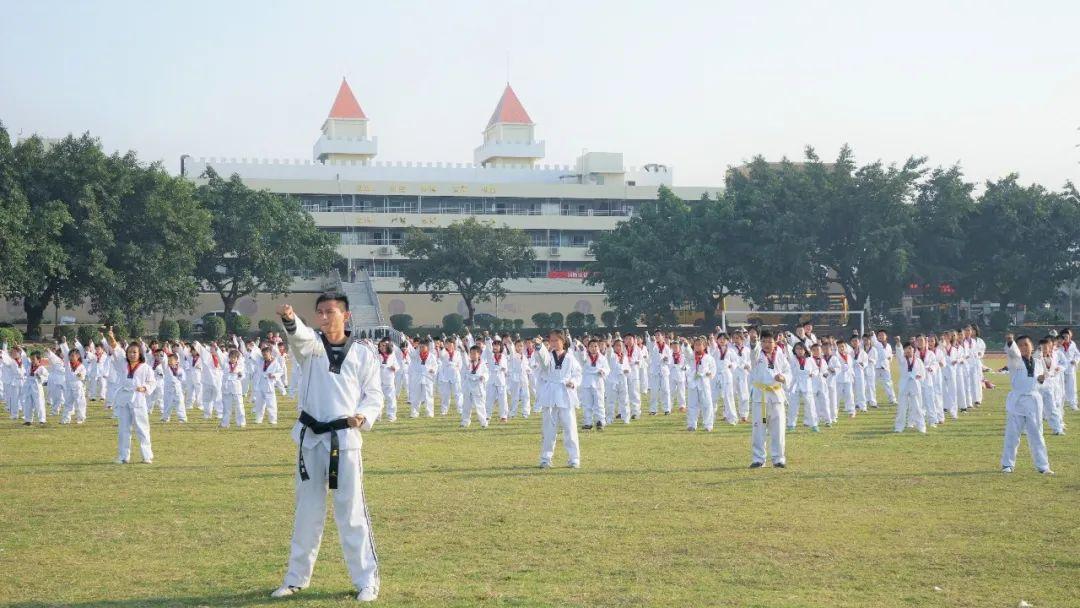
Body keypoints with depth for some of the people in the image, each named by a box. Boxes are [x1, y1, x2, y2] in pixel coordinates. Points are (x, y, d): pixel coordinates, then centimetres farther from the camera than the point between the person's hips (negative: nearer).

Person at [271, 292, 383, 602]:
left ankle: (367, 580, 9)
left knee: (352, 512, -2)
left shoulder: (363, 355, 2)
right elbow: (301, 337, -21)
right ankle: (296, 577, 26)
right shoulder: (311, 346, 3)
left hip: (345, 439, -2)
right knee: (307, 511, 13)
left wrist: (363, 417, -17)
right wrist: (290, 320, -44)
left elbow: (374, 396, 5)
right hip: (311, 438, 2)